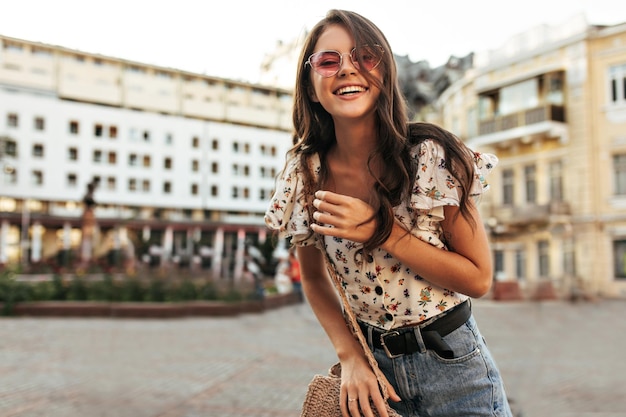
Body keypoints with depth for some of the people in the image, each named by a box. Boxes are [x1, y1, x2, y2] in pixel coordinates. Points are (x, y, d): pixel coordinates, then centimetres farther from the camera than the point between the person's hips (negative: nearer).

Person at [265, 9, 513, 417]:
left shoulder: (432, 157, -17)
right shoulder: (306, 175, -9)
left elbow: (479, 279, -14)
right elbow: (314, 279, 4)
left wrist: (382, 232, -24)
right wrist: (351, 357, -9)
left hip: (453, 368, -2)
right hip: (373, 367, 2)